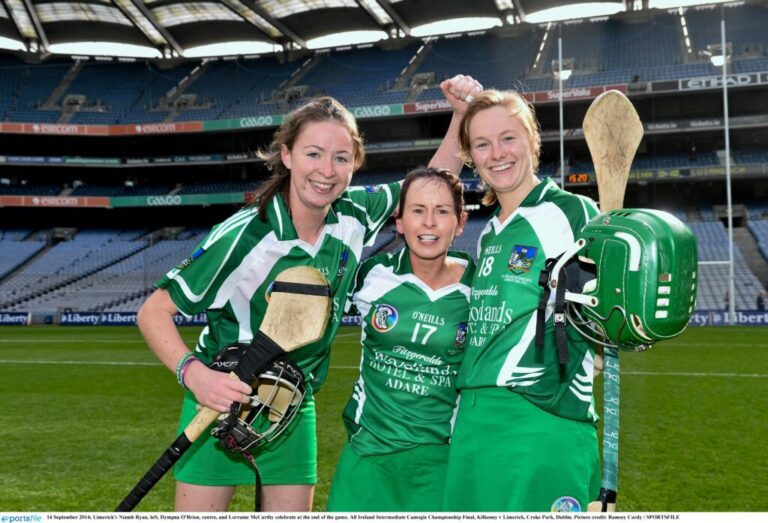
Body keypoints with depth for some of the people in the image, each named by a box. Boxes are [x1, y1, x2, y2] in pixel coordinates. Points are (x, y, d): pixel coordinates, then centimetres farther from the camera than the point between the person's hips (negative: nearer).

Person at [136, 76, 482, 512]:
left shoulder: (354, 217, -9)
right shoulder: (243, 236, -24)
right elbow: (153, 312, -18)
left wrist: (462, 116, -7)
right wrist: (193, 372, -34)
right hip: (221, 400, -4)